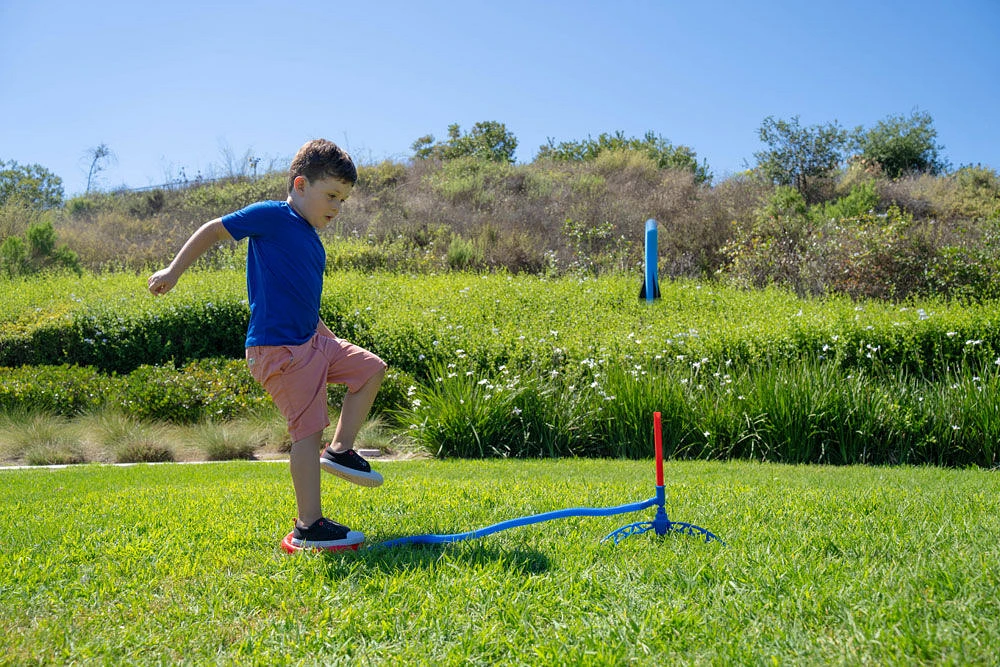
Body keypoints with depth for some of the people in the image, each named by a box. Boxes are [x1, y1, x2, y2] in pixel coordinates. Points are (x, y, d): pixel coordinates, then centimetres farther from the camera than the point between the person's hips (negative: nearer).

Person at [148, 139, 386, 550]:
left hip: (311, 341, 9)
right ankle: (308, 527, -3)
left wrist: (332, 342, 29)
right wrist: (173, 271, -6)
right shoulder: (272, 216, -8)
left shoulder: (312, 242, 17)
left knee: (371, 368, 14)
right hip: (278, 348, -9)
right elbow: (214, 230, -4)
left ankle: (339, 450, 14)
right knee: (308, 428, -9)